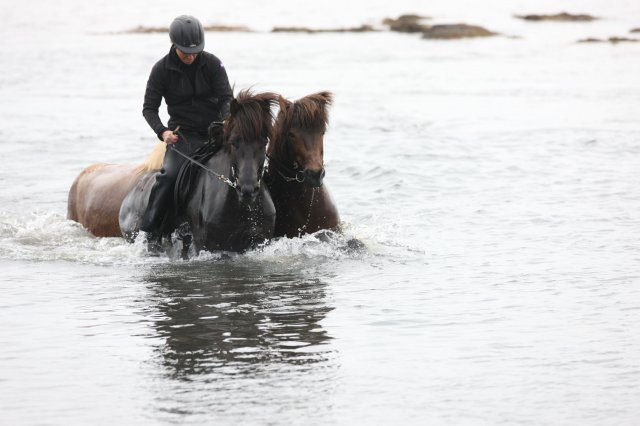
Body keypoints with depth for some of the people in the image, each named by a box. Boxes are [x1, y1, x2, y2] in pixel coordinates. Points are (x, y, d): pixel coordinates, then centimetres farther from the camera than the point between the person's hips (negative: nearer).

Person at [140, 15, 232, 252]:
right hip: (182, 133, -2)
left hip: (214, 129, 2)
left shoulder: (212, 64, -2)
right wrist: (162, 132, -20)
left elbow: (226, 98, -5)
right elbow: (149, 108, -1)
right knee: (170, 173, -27)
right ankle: (150, 232, -21)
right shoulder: (162, 70, -4)